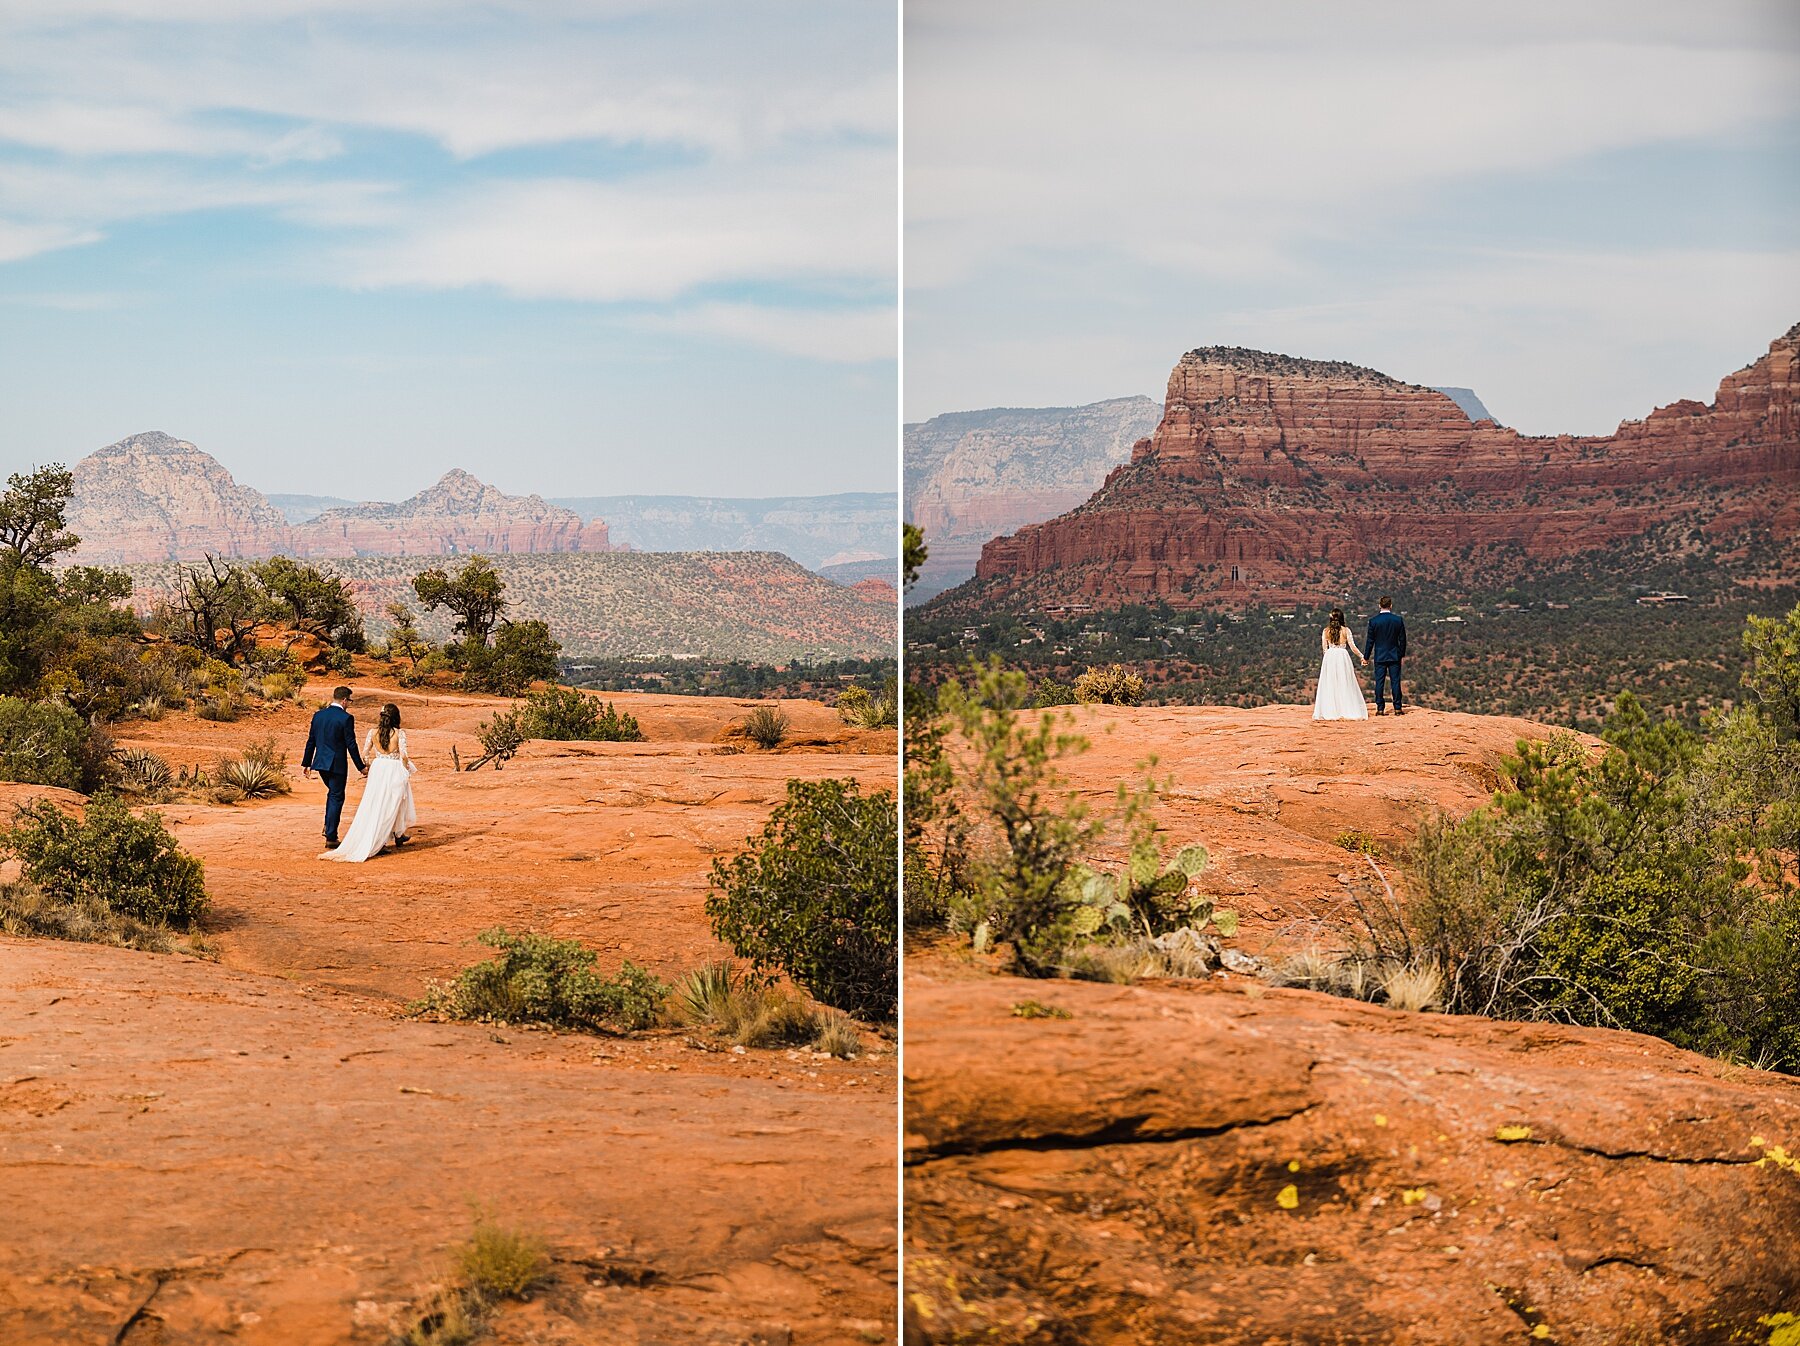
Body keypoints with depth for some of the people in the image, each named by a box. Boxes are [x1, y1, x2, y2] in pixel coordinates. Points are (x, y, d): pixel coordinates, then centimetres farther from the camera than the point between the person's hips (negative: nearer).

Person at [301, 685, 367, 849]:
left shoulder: (318, 715, 5)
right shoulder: (346, 718, -13)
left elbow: (311, 741, 9)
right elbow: (351, 745, -12)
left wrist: (305, 763, 17)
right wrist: (361, 767, -5)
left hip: (320, 763, 6)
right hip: (337, 764, -6)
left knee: (332, 793, 27)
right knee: (336, 798, 4)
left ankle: (328, 827, 21)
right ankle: (330, 838, 4)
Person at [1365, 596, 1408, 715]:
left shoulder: (1373, 621, -7)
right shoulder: (1398, 620, -4)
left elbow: (1370, 640, -3)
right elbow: (1402, 639, 2)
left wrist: (1367, 657, 5)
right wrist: (1402, 654, 15)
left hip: (1379, 656, -1)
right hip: (1394, 656, 1)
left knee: (1379, 682, 3)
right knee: (1395, 681, 5)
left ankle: (1380, 708, 2)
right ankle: (1397, 708, 5)